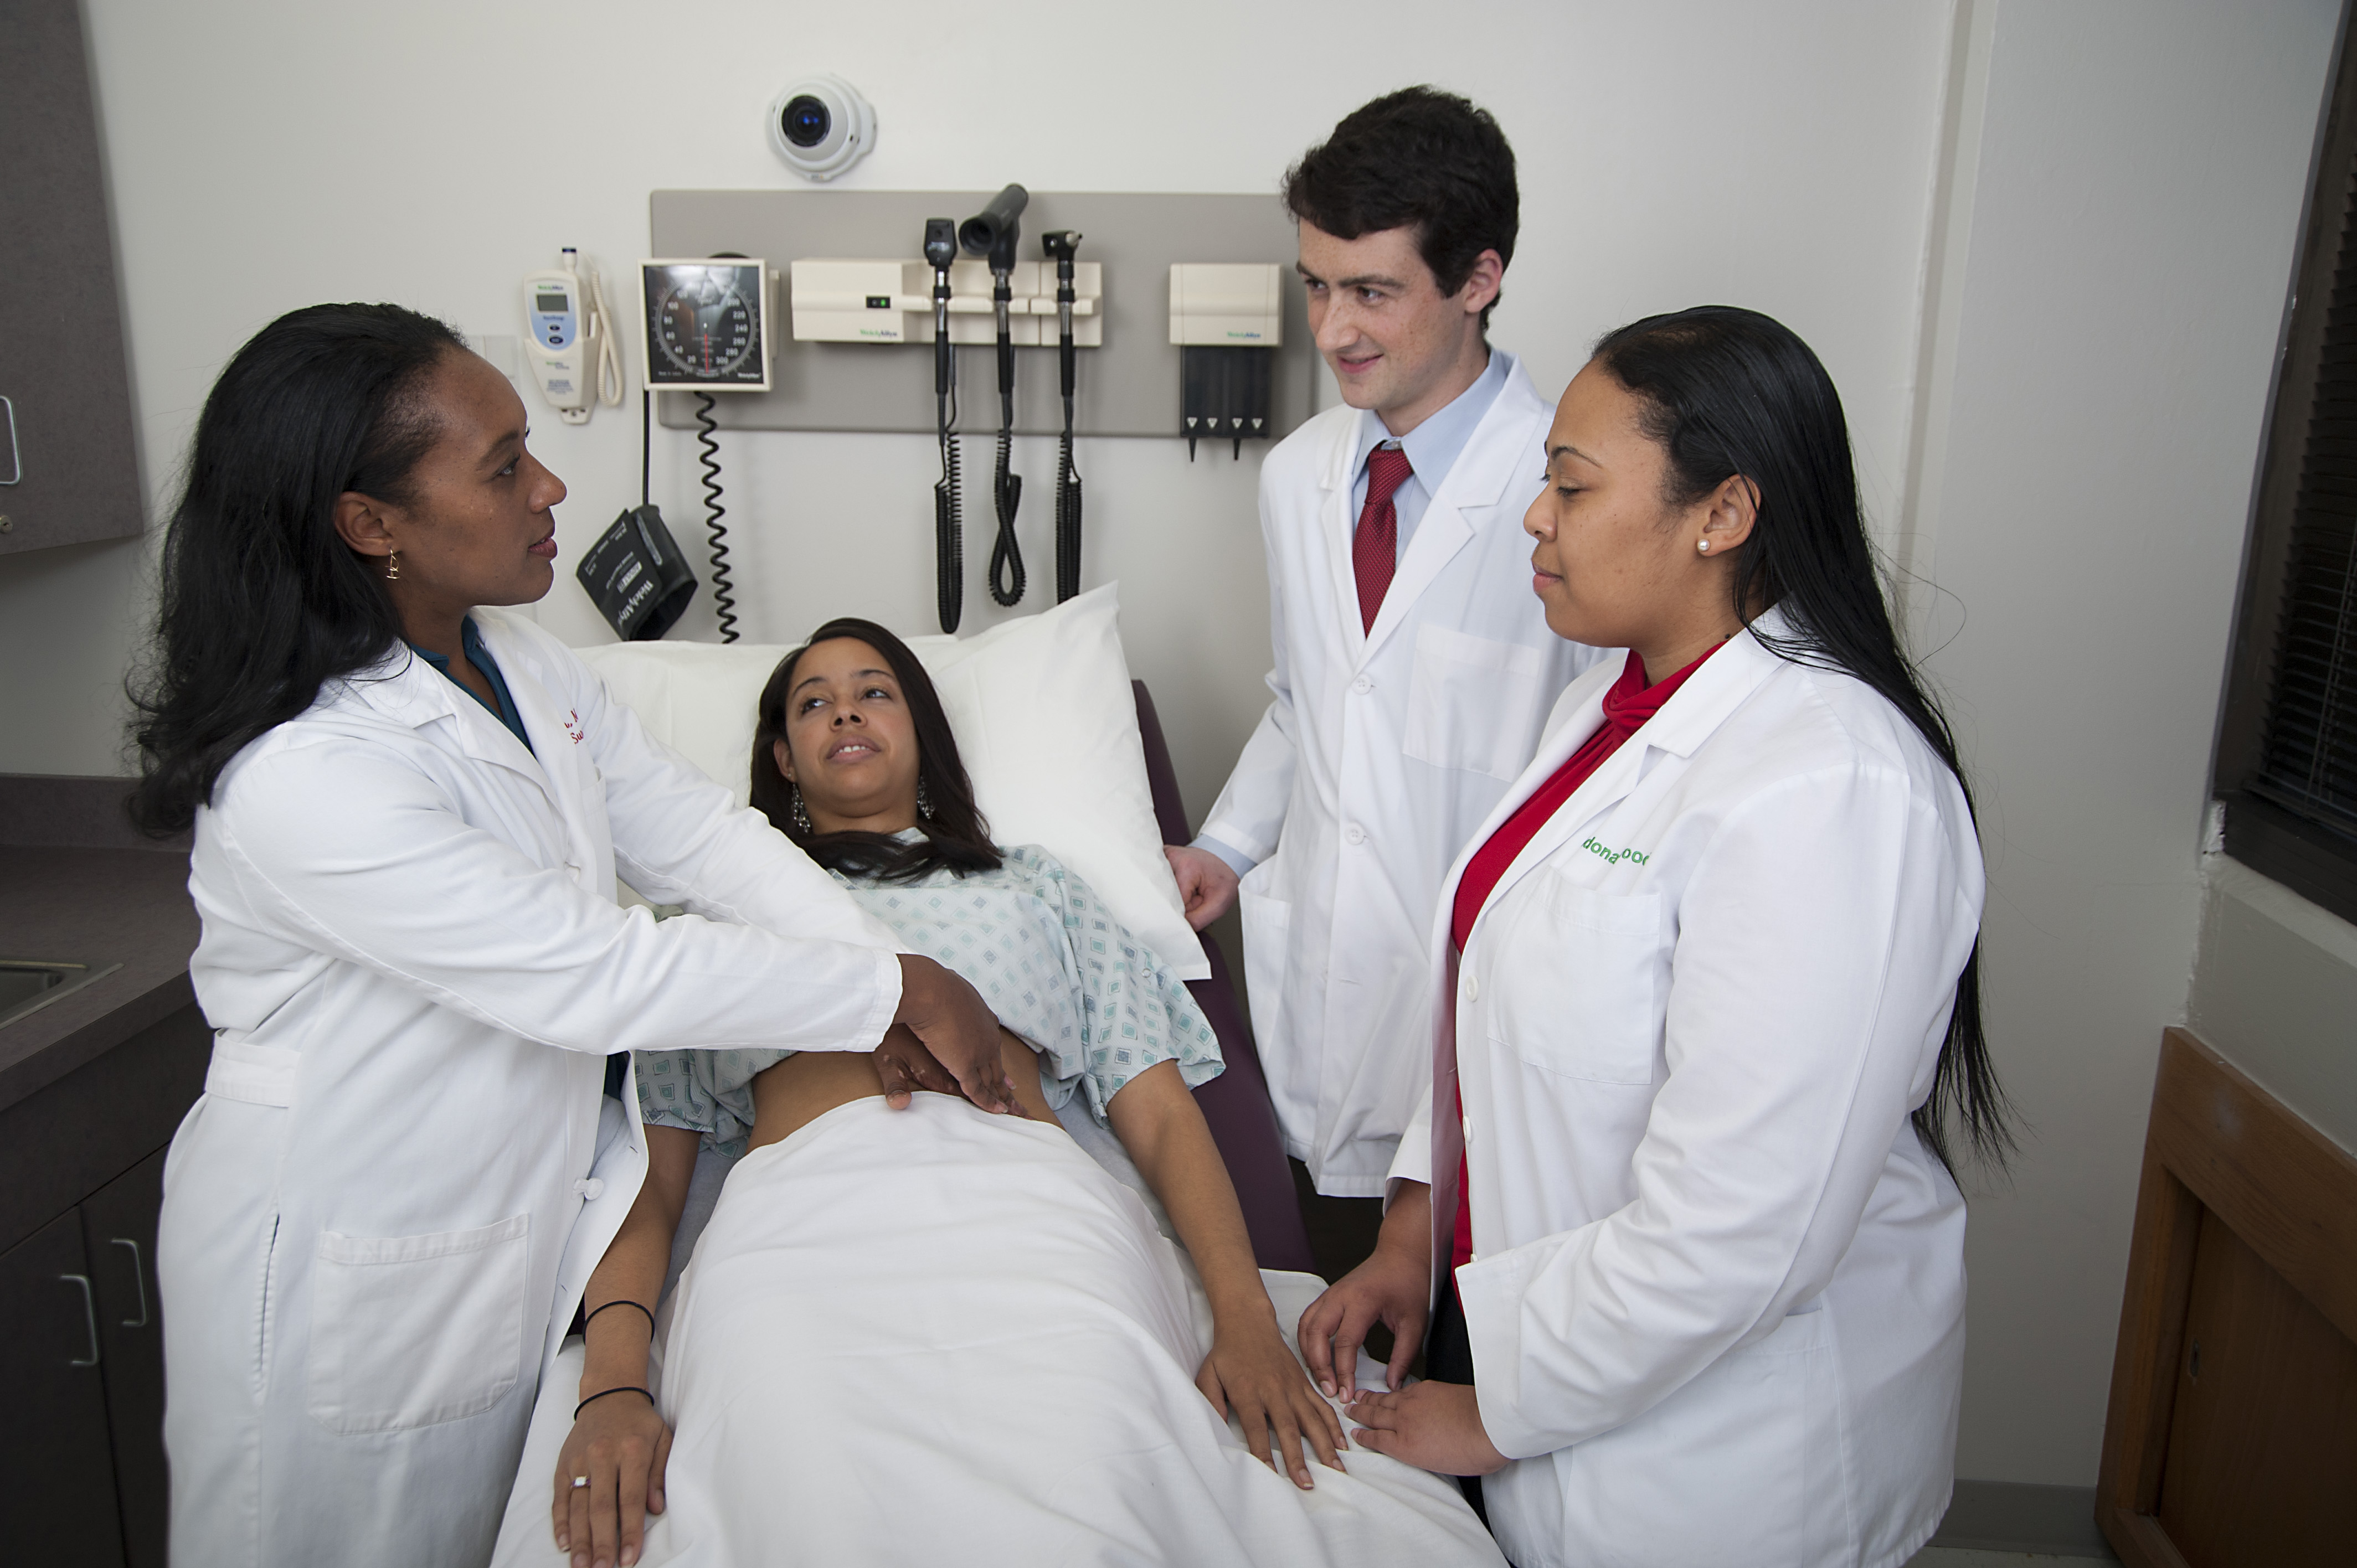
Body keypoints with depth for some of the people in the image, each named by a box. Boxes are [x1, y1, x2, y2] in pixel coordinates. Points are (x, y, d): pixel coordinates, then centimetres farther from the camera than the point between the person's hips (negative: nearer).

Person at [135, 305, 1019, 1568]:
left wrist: (890, 973, -16)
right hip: (356, 1284, -7)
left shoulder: (522, 664, -3)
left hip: (525, 1214, 7)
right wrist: (896, 990, -24)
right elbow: (595, 975, -31)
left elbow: (702, 836, -4)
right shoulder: (298, 779, -30)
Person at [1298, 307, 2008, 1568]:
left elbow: (1734, 1232, -29)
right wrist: (1414, 1222, 2)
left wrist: (1495, 1413, -17)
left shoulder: (1828, 793, -28)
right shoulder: (1607, 703, 3)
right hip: (1515, 1315, 8)